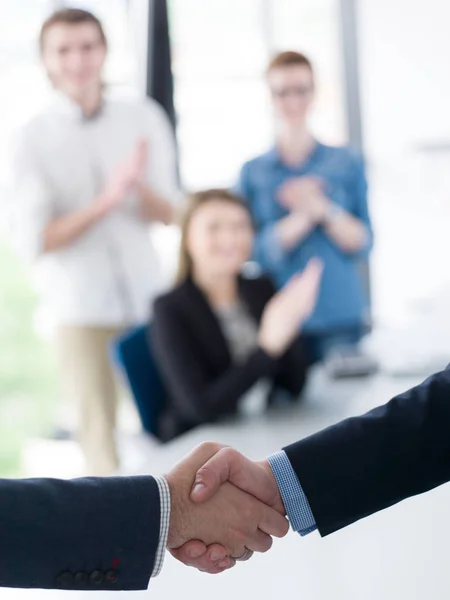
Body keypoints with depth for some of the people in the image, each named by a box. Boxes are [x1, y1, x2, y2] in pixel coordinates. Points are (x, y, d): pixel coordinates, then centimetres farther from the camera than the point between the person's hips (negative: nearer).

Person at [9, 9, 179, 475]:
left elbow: (168, 214, 2)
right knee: (100, 434, 0)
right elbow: (32, 241, -9)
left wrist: (139, 185, -20)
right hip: (81, 308, -2)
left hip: (148, 297, 2)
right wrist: (106, 201, -20)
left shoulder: (144, 118, 3)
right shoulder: (35, 139, -4)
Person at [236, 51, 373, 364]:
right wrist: (301, 218, -18)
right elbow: (256, 252, -4)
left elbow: (363, 244, 1)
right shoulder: (252, 173, 6)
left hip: (341, 317, 1)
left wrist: (324, 210, -16)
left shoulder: (348, 163, 7)